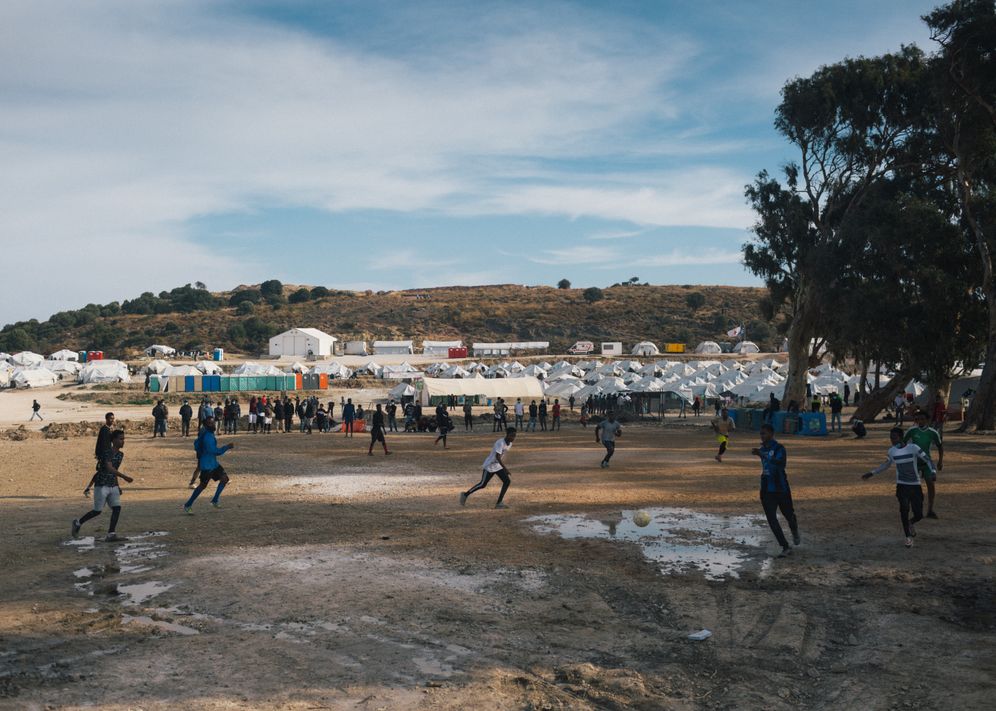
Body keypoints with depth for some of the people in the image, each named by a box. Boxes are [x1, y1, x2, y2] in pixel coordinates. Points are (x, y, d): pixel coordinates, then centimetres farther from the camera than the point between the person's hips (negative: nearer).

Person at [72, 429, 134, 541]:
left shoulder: (120, 455, 8)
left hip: (113, 485, 7)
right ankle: (78, 522, 25)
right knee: (97, 511, 1)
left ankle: (111, 534, -6)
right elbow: (109, 468, -32)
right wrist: (124, 476, -41)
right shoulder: (107, 452, -16)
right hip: (101, 485, -7)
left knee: (117, 508, -8)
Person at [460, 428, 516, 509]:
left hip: (499, 466, 8)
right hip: (490, 466, -8)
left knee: (507, 481, -6)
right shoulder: (500, 443, -27)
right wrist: (505, 469, -42)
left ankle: (499, 503, -3)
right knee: (483, 484, -1)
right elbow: (497, 457, -35)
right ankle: (465, 494, 18)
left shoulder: (510, 443, 0)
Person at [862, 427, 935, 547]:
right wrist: (872, 473, 15)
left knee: (918, 515, -4)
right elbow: (886, 465, 19)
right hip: (901, 485, 2)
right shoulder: (892, 451, 2)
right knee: (904, 508, -19)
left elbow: (927, 460, -6)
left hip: (915, 485, -2)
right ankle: (908, 537, -3)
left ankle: (910, 524, 33)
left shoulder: (913, 448, -11)